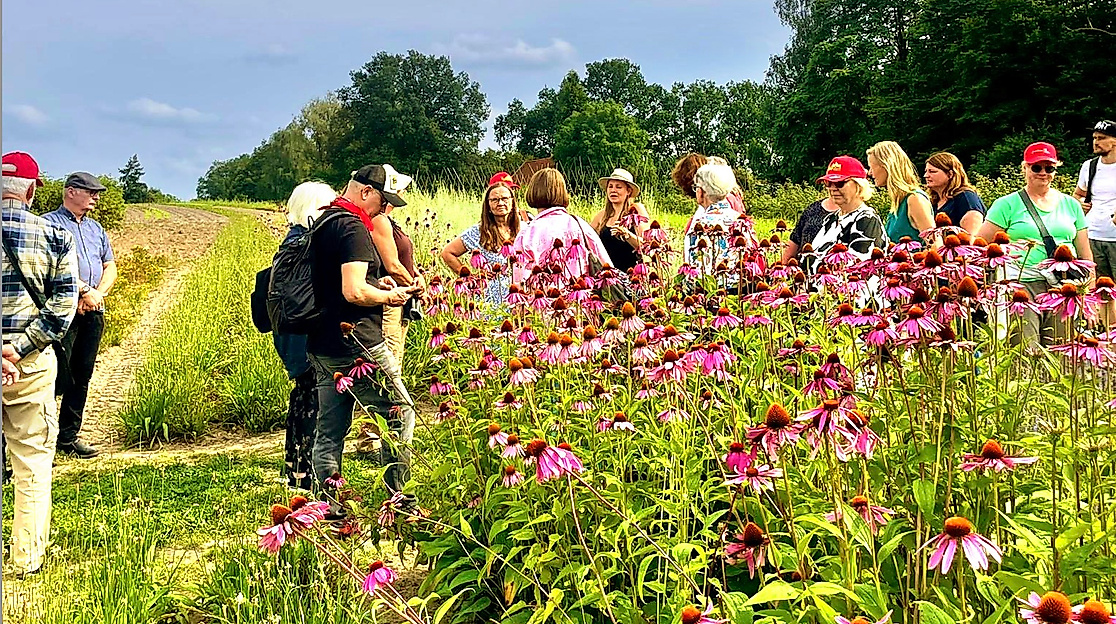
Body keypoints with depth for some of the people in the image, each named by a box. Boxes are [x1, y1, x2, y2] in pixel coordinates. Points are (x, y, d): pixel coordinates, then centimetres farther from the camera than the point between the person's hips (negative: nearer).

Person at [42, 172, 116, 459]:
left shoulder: (95, 228, 20)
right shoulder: (50, 223, -2)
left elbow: (110, 266, 15)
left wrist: (99, 293, -3)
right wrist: (84, 291, -16)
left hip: (93, 311, 7)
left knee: (82, 376, 9)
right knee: (57, 375, -10)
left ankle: (69, 436, 18)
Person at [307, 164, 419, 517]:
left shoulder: (322, 222, 16)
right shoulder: (352, 227, -15)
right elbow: (353, 292, -24)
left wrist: (374, 285, 16)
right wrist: (388, 296, -8)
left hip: (321, 347, 9)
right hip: (356, 343, -9)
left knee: (330, 429, 10)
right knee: (400, 415, 2)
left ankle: (329, 508, 13)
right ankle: (397, 499, 6)